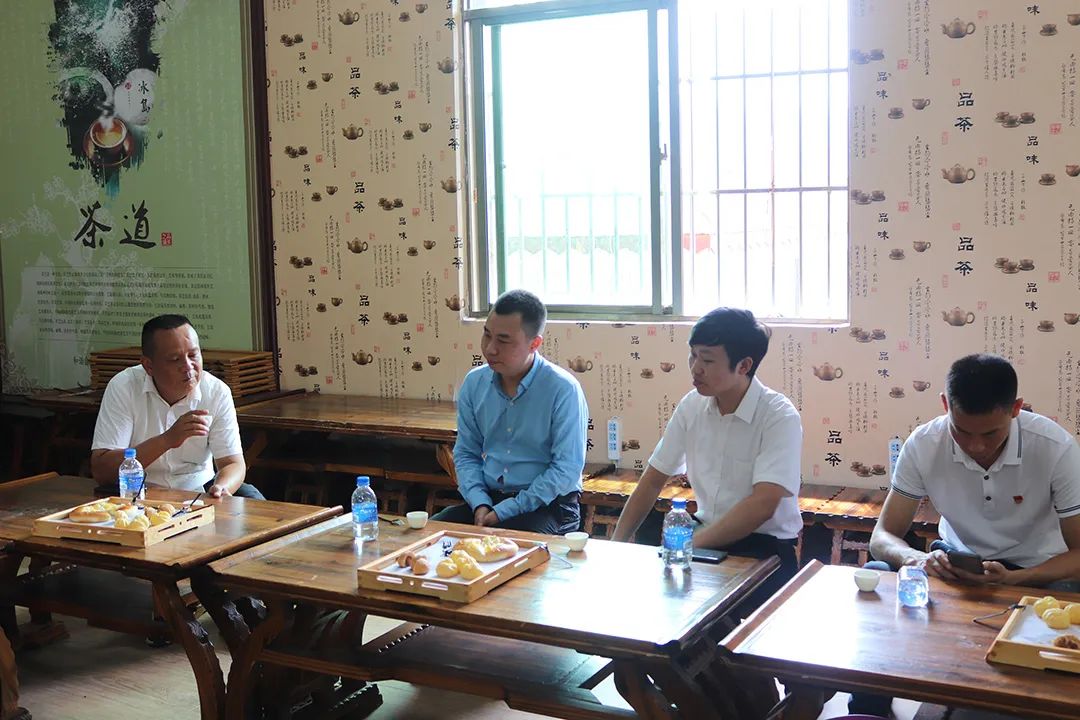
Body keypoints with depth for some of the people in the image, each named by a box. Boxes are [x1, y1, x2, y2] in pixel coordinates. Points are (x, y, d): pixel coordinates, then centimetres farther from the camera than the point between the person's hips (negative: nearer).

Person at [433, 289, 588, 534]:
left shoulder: (564, 390, -12)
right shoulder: (474, 383, 5)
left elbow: (567, 468, -15)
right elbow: (466, 454, 11)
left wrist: (504, 512, -17)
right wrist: (480, 504, -8)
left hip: (547, 503, -5)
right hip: (486, 498, 6)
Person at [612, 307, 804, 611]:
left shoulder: (780, 417, -15)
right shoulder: (692, 405, 3)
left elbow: (763, 505, -25)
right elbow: (653, 480, 11)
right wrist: (617, 542, -2)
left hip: (764, 546, -5)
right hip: (706, 535, 5)